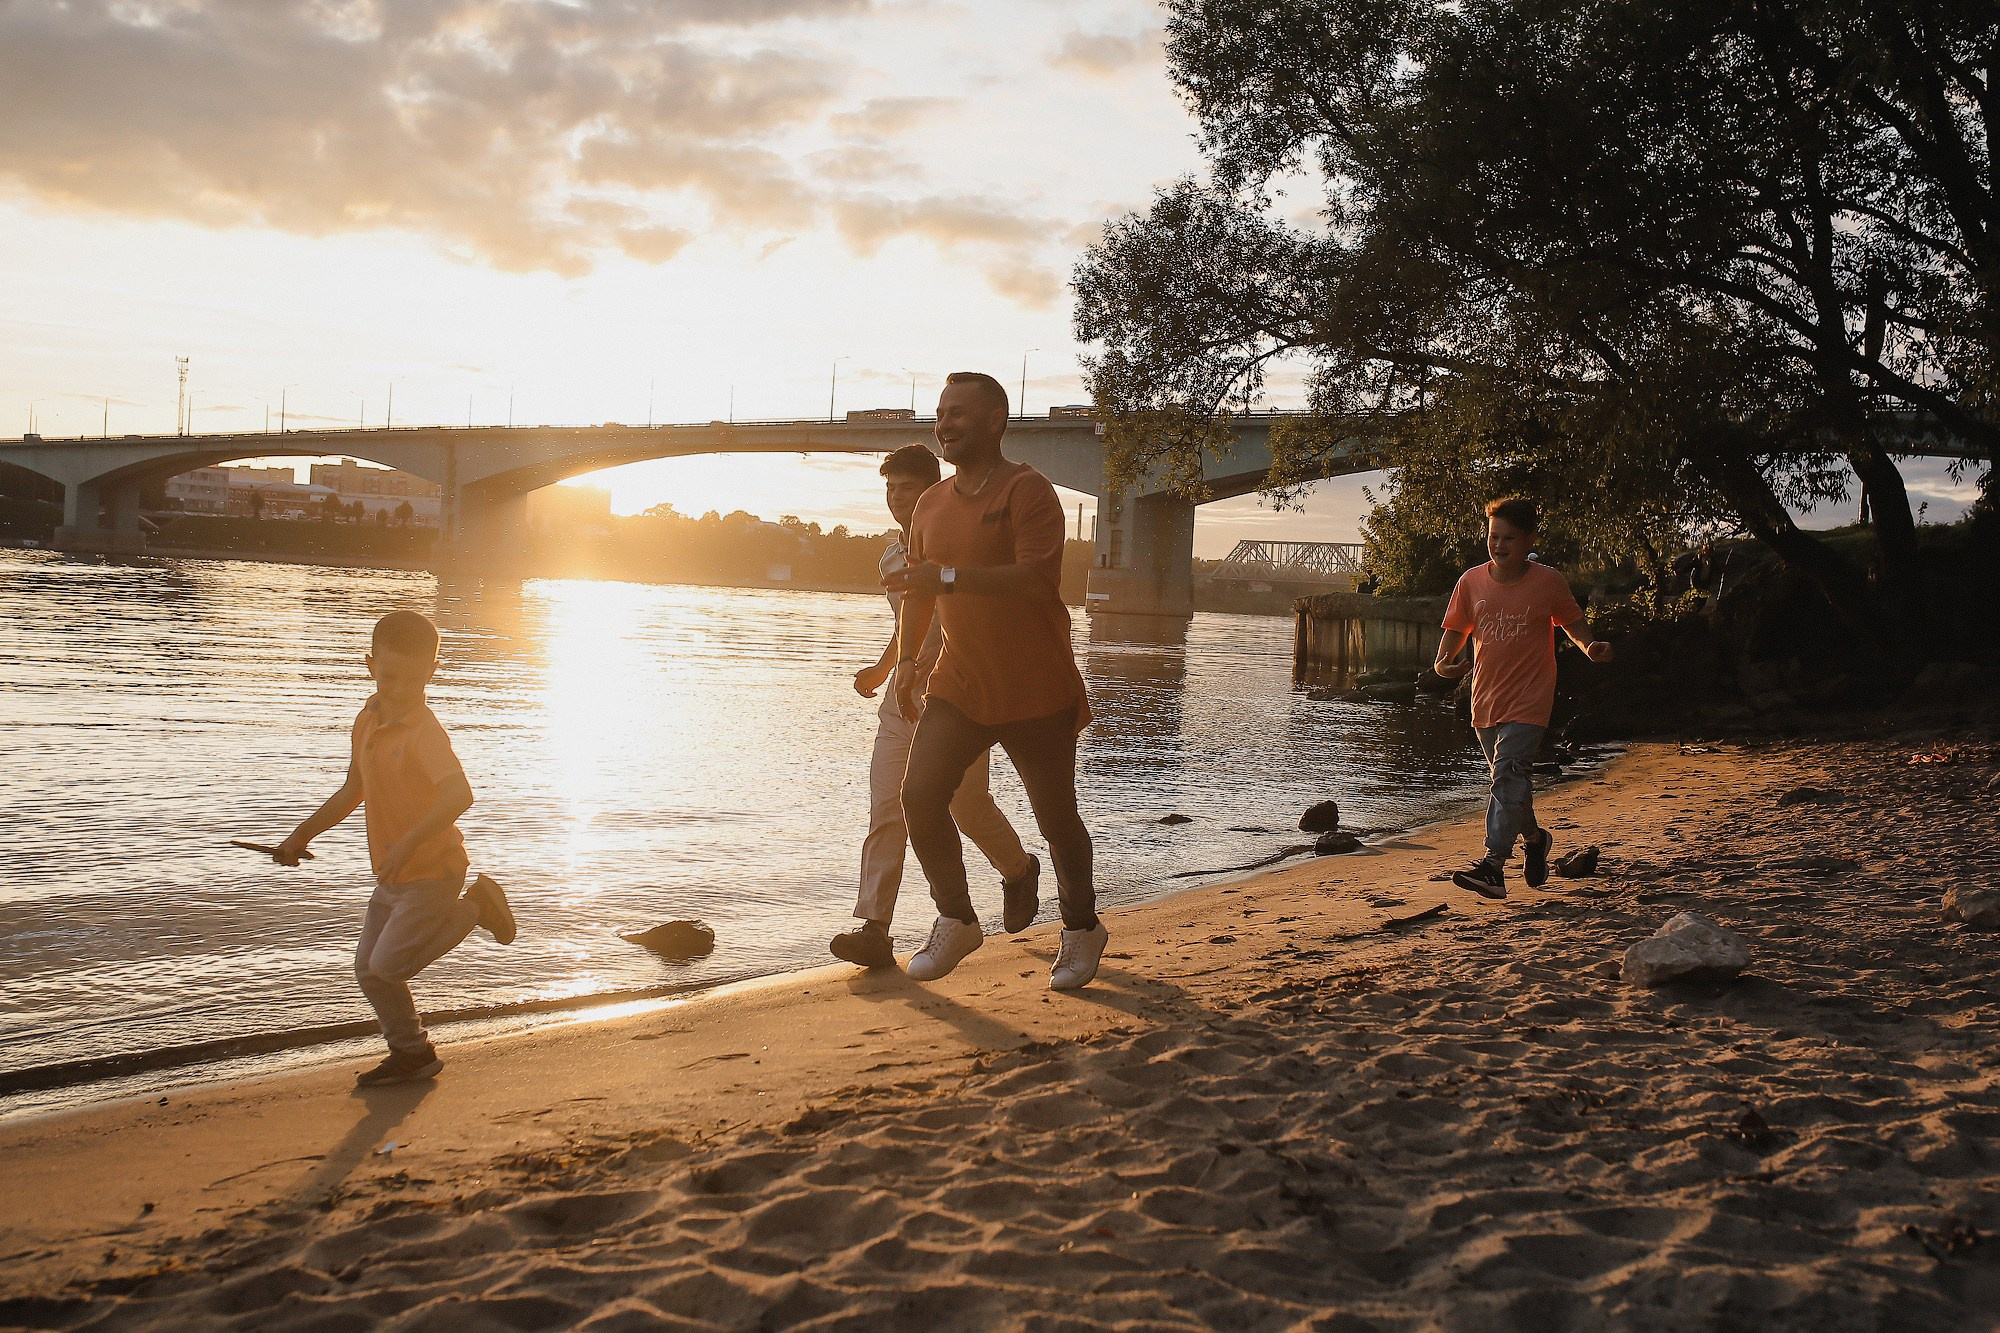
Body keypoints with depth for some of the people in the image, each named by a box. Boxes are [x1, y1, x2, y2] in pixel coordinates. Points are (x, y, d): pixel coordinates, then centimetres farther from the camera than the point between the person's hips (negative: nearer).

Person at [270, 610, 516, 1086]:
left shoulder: (425, 732, -22)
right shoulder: (368, 720, 4)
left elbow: (459, 795, -38)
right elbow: (354, 790, 18)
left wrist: (407, 843, -40)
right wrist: (302, 835, 19)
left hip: (432, 871, -8)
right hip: (392, 875, 8)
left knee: (388, 964, -10)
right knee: (369, 970, 10)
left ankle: (475, 907, 6)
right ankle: (413, 1055, 25)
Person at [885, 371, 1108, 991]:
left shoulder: (1027, 491, -11)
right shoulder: (931, 504, 11)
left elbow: (1038, 579, -25)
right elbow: (919, 589, 21)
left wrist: (950, 576, -30)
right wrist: (907, 658, 8)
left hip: (1036, 690, -5)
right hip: (959, 684, 5)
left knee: (1056, 819, 5)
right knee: (920, 794, -11)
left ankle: (1082, 929, 28)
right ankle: (956, 922, 7)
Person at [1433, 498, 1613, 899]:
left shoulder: (1548, 582, -5)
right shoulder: (1471, 581, 1)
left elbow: (1573, 623, 8)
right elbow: (1456, 630, 9)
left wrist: (1590, 647, -12)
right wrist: (1444, 661, -11)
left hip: (1529, 700, -5)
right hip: (1485, 698, 5)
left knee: (1509, 775, -19)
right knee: (1506, 780, 17)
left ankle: (1493, 865, -24)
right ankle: (1534, 838, 43)